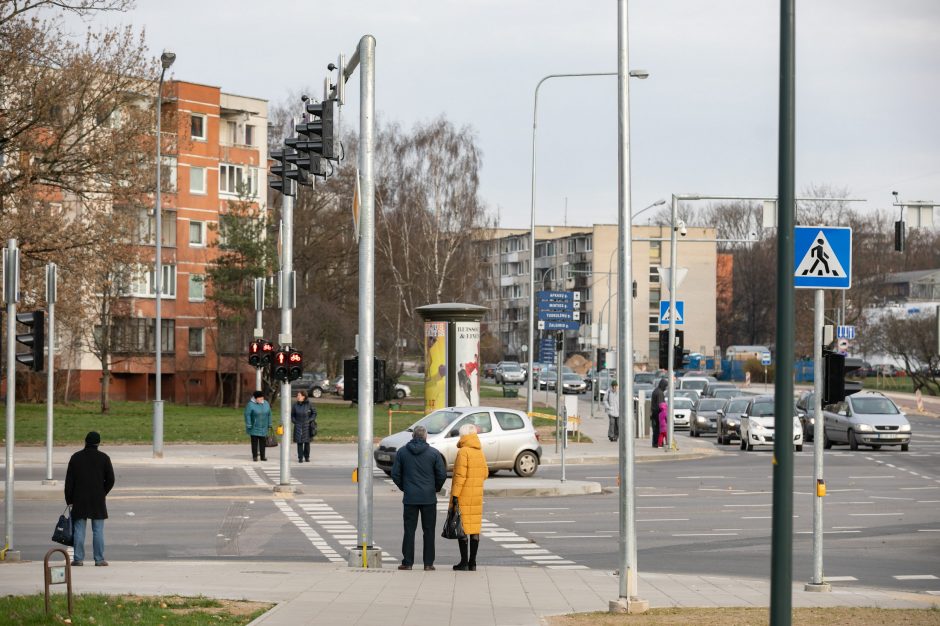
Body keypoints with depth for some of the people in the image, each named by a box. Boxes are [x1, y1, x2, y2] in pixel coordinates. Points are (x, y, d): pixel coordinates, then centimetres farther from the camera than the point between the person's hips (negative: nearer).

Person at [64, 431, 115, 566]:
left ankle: (78, 558, 1)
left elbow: (69, 481, 3)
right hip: (98, 500, -1)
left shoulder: (75, 458, 3)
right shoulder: (104, 458, -1)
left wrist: (69, 499, 7)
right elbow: (110, 480, 0)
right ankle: (99, 559, 1)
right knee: (98, 530, 2)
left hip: (79, 500, 1)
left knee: (79, 530, 4)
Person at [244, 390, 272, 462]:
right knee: (254, 442, -2)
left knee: (262, 442, 6)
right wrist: (249, 425, -18)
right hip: (254, 428, -4)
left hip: (263, 428, 4)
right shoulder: (251, 404, -12)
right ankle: (255, 456, 4)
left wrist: (269, 424, 10)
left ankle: (262, 456, 11)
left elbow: (269, 414, 11)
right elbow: (247, 415, -14)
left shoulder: (266, 404, 4)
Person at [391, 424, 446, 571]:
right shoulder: (434, 453, -3)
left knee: (409, 530, 5)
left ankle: (407, 562, 3)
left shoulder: (402, 452, 1)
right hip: (429, 498, -1)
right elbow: (442, 474, -3)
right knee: (428, 531, 5)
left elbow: (395, 474, 2)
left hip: (409, 498, 1)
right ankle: (428, 563, 5)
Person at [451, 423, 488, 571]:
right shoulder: (480, 452, 9)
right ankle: (472, 563, 9)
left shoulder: (463, 452, -12)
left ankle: (464, 562, -4)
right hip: (477, 496, 7)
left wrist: (455, 494, -17)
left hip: (463, 497, -7)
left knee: (462, 528, -3)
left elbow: (460, 475, -18)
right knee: (474, 528, 8)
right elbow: (485, 474, 13)